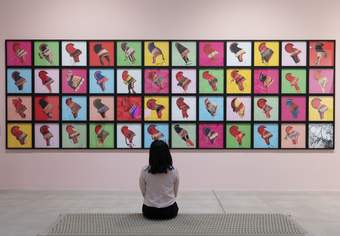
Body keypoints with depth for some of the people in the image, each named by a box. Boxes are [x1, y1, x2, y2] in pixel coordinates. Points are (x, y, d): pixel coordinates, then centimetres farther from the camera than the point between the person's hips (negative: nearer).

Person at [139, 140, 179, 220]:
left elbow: (143, 192, -3)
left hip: (149, 211, 0)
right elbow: (175, 193, -1)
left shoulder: (144, 171, -16)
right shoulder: (174, 171, -15)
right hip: (169, 211, 0)